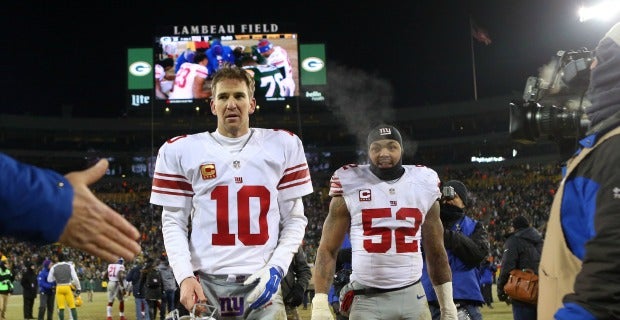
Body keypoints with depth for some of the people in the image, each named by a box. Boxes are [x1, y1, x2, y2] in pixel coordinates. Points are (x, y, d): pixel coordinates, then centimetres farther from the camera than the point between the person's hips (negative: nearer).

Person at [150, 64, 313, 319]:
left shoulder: (283, 146, 6)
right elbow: (173, 223, 5)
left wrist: (276, 267, -6)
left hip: (261, 282, 0)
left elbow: (294, 218, 7)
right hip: (205, 284, 0)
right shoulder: (180, 150, 5)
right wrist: (185, 276, -7)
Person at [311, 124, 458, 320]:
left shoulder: (423, 187, 7)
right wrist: (320, 303, -11)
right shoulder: (350, 189, -1)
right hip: (366, 299, -2)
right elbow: (328, 250, -1)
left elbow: (435, 252, 14)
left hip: (413, 296, 2)